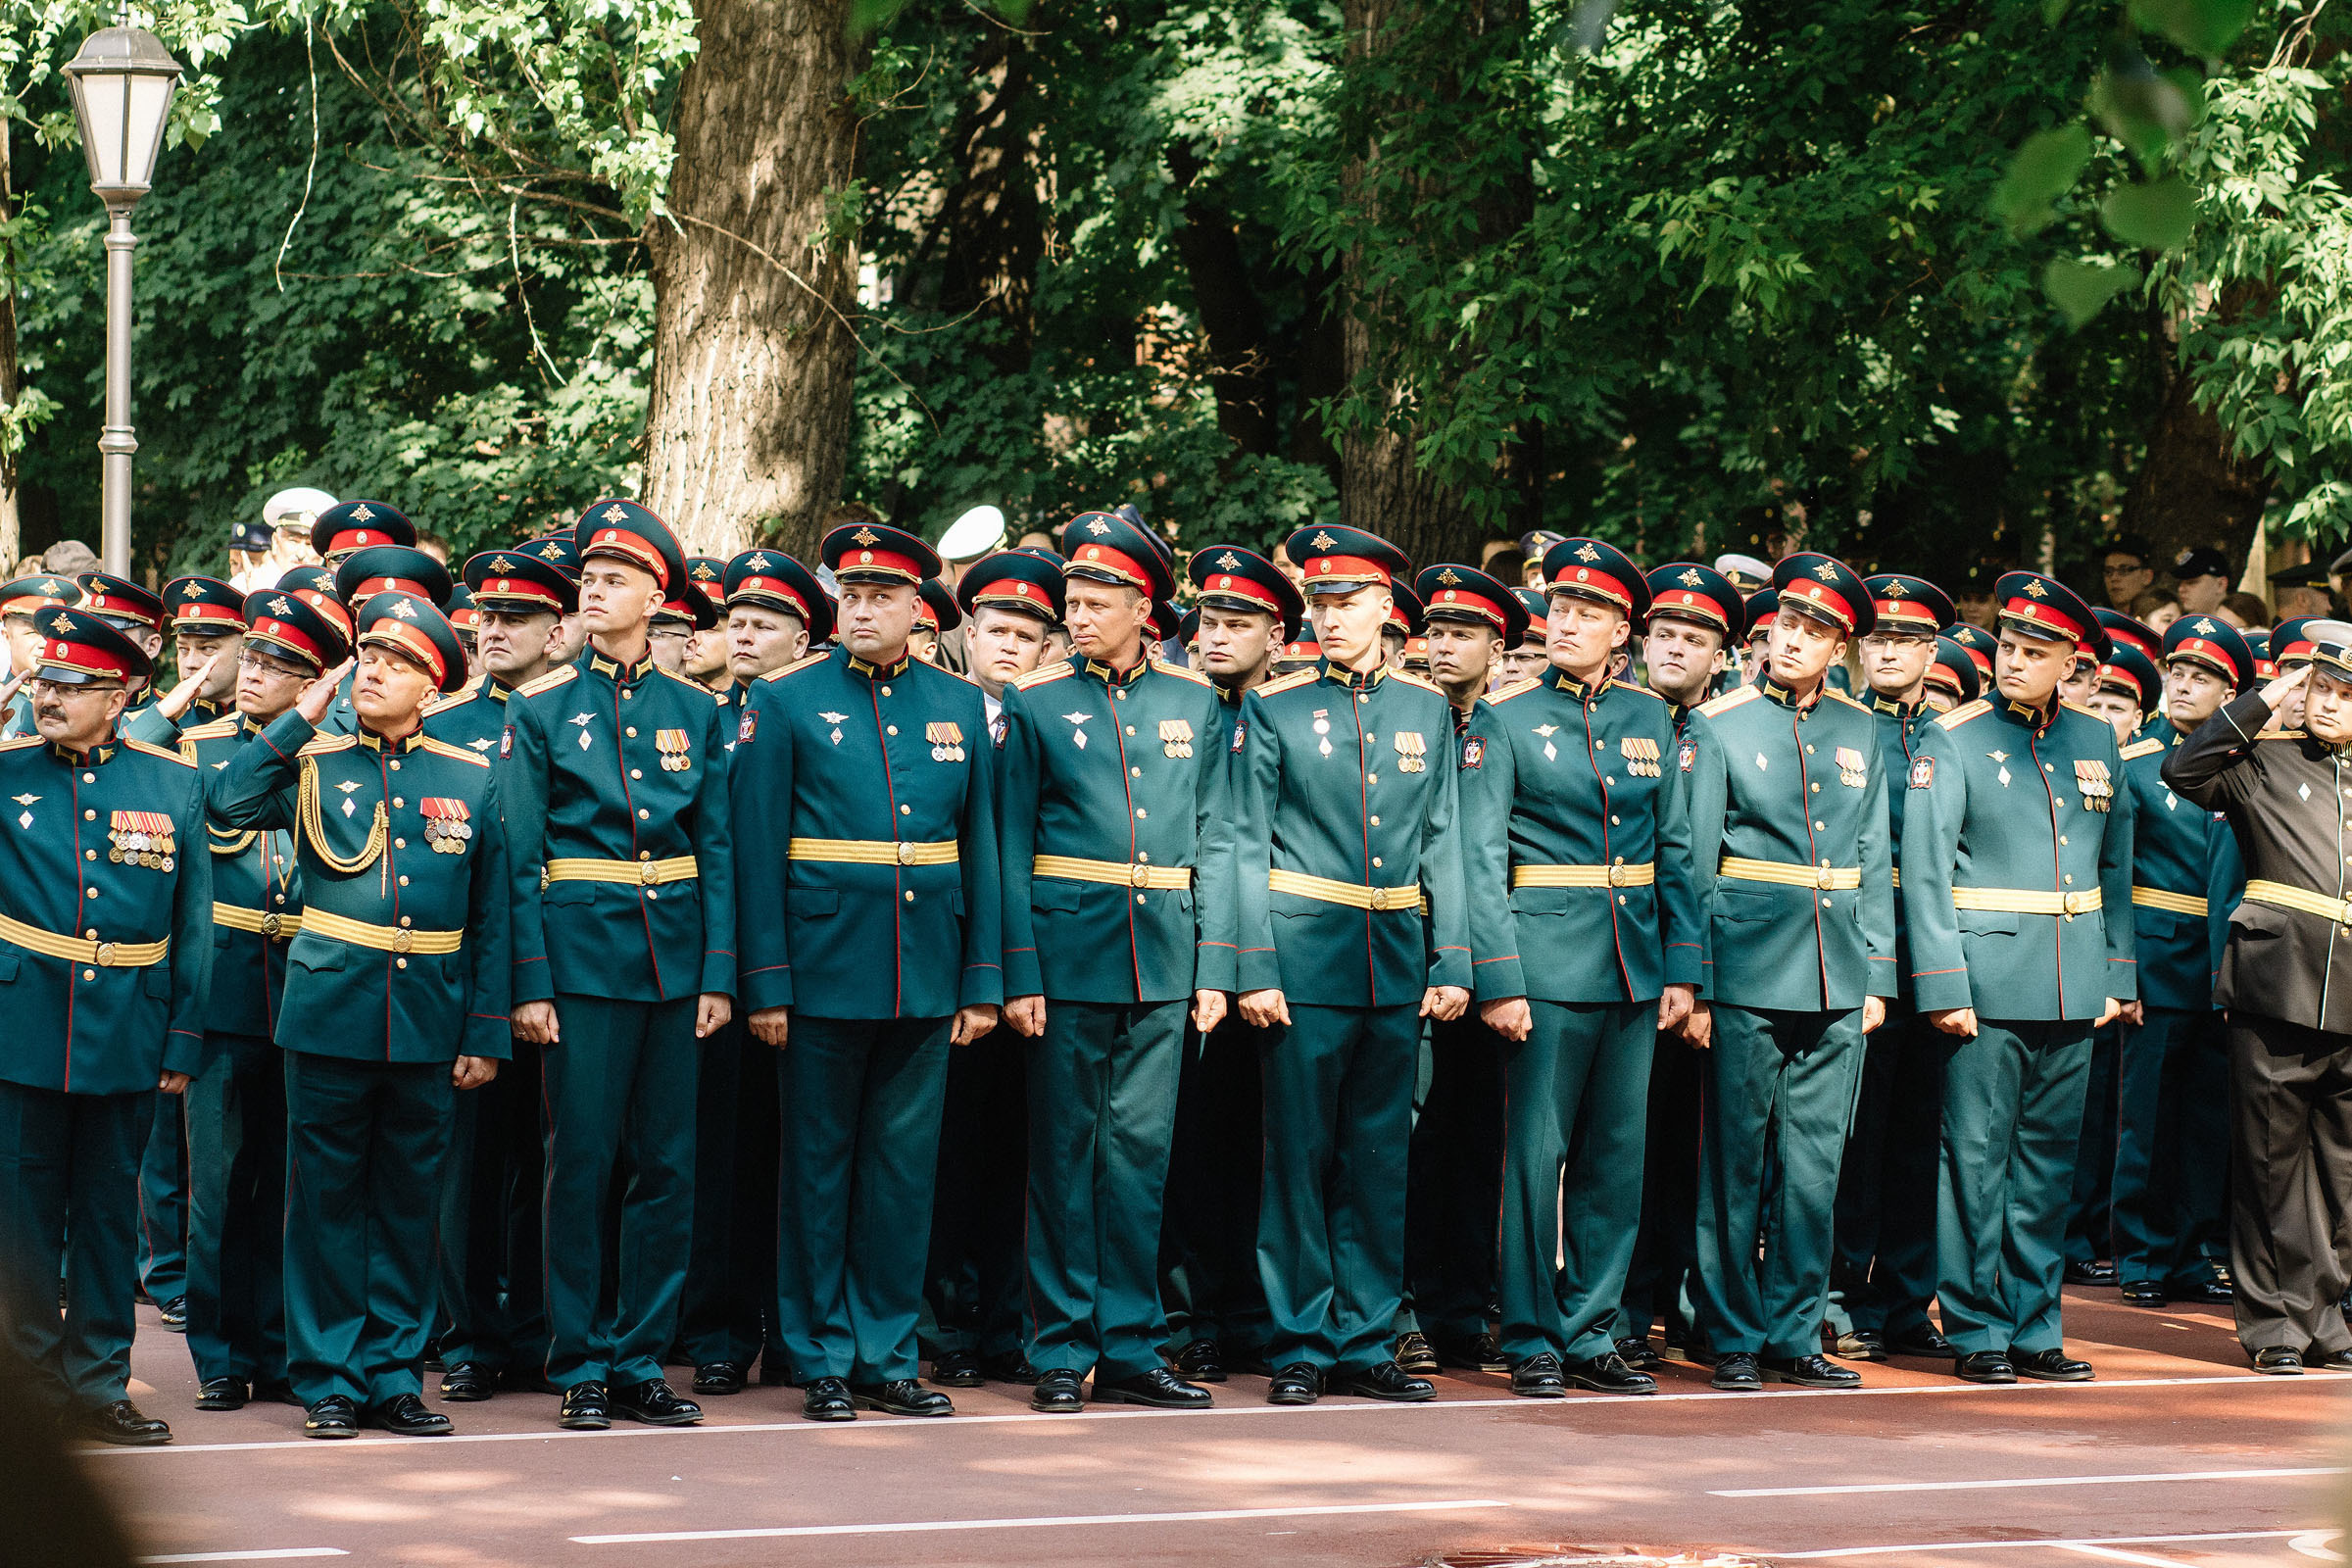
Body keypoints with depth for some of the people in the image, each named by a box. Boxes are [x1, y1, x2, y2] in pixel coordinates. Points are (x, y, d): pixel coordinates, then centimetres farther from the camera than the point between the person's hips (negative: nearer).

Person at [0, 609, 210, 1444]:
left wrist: (185, 1038, 3)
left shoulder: (174, 783, 3)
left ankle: (99, 1384, 17)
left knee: (109, 1212, 9)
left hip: (125, 1034, 1)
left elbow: (193, 922, 5)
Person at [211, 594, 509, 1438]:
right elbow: (230, 804, -14)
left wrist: (485, 1036, 2)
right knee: (327, 1195, 2)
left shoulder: (472, 779, 6)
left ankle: (391, 1372, 15)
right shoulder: (314, 764, 5)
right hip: (331, 1011, -1)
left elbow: (492, 918, 7)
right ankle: (327, 1378, 9)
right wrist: (299, 720, -9)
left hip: (430, 1018, 1)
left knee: (408, 1200, 7)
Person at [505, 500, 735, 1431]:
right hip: (583, 954, -3)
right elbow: (517, 854, -2)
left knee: (667, 1167, 5)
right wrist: (530, 982, -9)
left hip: (675, 955, 3)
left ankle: (641, 1361, 13)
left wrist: (718, 973, -1)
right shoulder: (541, 708, 1)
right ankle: (581, 1369, 7)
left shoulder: (694, 711, 9)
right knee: (583, 1163, -1)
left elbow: (718, 848, 8)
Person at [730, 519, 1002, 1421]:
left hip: (926, 976, 3)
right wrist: (765, 983, -9)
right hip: (824, 968, -3)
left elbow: (981, 846, 9)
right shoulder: (785, 701, 0)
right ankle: (824, 1362, 12)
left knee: (904, 1168, 7)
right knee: (819, 1167, 4)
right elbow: (757, 849, -3)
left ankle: (888, 1356, 16)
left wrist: (982, 981, 4)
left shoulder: (960, 705, 8)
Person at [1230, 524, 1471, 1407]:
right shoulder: (1273, 707, 0)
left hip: (1397, 961, 3)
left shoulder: (1427, 707, 9)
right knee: (1300, 1155, 0)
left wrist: (1451, 962, 3)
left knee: (1379, 1159, 7)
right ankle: (1299, 1348, 7)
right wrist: (1256, 969, -9)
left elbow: (1442, 842, 10)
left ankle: (1364, 1343, 14)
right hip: (1305, 958, -3)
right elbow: (1248, 846, -2)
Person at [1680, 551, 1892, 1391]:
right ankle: (1734, 1339, 9)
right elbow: (1690, 864, -4)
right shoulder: (1719, 725, -1)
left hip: (1838, 977, 4)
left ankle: (1794, 1334, 15)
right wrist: (1692, 986, -8)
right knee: (1736, 1162, 1)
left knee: (1814, 1165, 6)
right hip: (1750, 971, -4)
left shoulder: (1860, 730, 10)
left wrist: (1877, 974, 8)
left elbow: (1874, 862, 14)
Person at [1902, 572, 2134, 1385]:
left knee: (2049, 1163, 9)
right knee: (1976, 1158, -2)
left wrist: (2116, 975, 10)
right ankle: (1978, 1330, 6)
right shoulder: (1953, 740, -4)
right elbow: (1924, 869, -8)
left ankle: (2036, 1328, 16)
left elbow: (2115, 867, 15)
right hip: (1987, 979, -4)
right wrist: (1943, 985, -14)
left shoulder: (2096, 740, 10)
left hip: (2073, 986, 5)